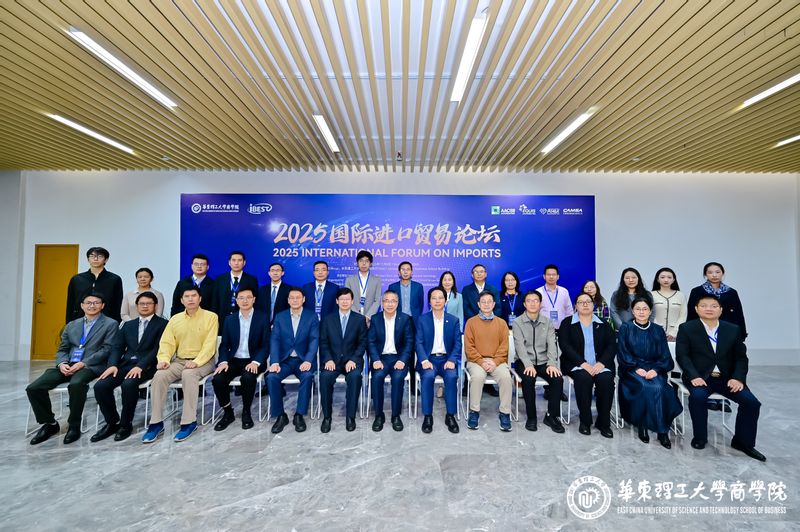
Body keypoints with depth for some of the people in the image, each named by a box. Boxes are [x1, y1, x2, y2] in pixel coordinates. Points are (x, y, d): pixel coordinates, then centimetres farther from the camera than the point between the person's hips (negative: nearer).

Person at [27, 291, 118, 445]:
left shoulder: (110, 324, 2)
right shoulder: (71, 325, 20)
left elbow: (106, 350, -7)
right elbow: (62, 349, 18)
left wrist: (82, 364, -16)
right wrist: (62, 363, -4)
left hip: (91, 366, -6)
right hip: (67, 366, 7)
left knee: (76, 384, -35)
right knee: (33, 388, -11)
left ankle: (74, 426, -14)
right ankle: (50, 424, 10)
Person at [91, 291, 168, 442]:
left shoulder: (162, 324, 2)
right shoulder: (128, 325, 22)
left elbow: (158, 349, -9)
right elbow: (117, 347, 12)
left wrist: (140, 366, -20)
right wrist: (113, 364, -7)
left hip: (146, 366, -6)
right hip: (125, 364, 6)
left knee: (128, 384, -31)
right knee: (100, 385, -17)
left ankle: (126, 424, -9)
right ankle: (112, 422, 4)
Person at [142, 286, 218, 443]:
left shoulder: (211, 317, -4)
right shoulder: (175, 319, 10)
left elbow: (210, 344, -11)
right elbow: (167, 342, 7)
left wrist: (196, 361, -24)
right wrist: (164, 359, -12)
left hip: (203, 361, -4)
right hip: (179, 361, 5)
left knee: (188, 374, -34)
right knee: (159, 375, -22)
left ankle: (189, 422, -24)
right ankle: (156, 423, -11)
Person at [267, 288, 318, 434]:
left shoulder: (312, 316, 3)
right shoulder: (280, 317, 9)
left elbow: (314, 340, -6)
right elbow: (274, 340, 0)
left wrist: (308, 361, -21)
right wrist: (274, 362, -15)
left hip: (303, 360, -2)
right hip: (284, 360, 2)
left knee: (307, 376, -31)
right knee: (271, 377, -25)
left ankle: (299, 415, -12)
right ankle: (280, 416, -6)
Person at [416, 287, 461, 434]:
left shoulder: (454, 320, 9)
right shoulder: (422, 319, 6)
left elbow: (457, 343, 3)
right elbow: (419, 343, -2)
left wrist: (452, 360, -14)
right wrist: (424, 360, -18)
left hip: (447, 359, 1)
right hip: (429, 358, -1)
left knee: (452, 376, -29)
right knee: (428, 376, -31)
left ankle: (450, 416, -12)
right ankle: (427, 416, -17)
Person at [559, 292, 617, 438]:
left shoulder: (603, 324, 14)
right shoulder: (567, 323, 5)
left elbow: (612, 345, 4)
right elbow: (564, 345, -5)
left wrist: (602, 363, -14)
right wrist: (583, 363, -17)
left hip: (600, 365, 2)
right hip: (577, 364, -2)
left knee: (606, 379, -28)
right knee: (584, 378, -31)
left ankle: (603, 422, -10)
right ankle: (585, 421, -15)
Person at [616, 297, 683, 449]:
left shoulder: (658, 330, 12)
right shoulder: (625, 328, 6)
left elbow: (665, 356, 5)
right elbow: (622, 353, -1)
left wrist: (655, 370, -14)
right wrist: (637, 369, -15)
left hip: (654, 369, 2)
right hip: (632, 369, -1)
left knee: (659, 387, -30)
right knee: (646, 387, -30)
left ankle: (662, 430, -18)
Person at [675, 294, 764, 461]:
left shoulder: (733, 329, 7)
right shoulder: (686, 328, -4)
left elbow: (741, 357, 7)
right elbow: (682, 355, -8)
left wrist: (738, 378, -9)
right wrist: (694, 376, -21)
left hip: (727, 377, 4)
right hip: (699, 377, -4)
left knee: (751, 402, -17)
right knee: (697, 396, -31)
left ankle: (743, 441, 9)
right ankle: (700, 437, -8)